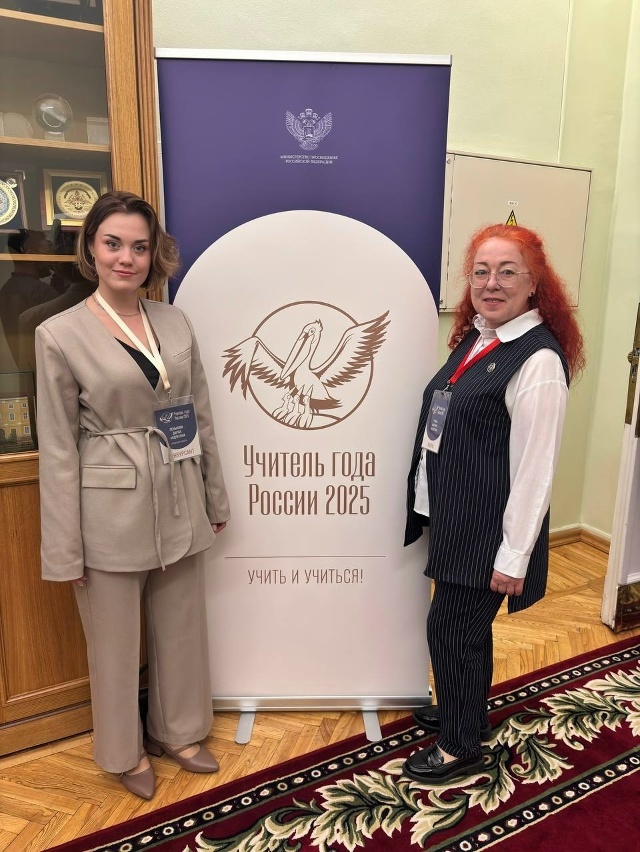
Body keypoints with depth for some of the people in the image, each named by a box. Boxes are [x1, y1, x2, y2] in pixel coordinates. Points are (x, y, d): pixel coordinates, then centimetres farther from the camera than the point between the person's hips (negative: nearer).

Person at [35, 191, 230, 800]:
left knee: (182, 629, 19)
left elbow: (202, 417, 8)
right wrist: (65, 549, -7)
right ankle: (125, 751, 42)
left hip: (178, 505, 4)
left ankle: (178, 732, 44)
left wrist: (215, 498, 11)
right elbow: (58, 449, -8)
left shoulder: (175, 322, 3)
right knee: (115, 642, 15)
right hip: (111, 511, -3)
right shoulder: (60, 334, -8)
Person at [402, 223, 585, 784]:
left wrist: (514, 554, -17)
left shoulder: (538, 360, -19)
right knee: (467, 625, 23)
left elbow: (535, 466, -20)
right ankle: (467, 712, 46)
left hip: (491, 528, -8)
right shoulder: (473, 339, 7)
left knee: (451, 629, 6)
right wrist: (429, 504, 15)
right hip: (455, 516, 8)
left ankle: (459, 748, 29)